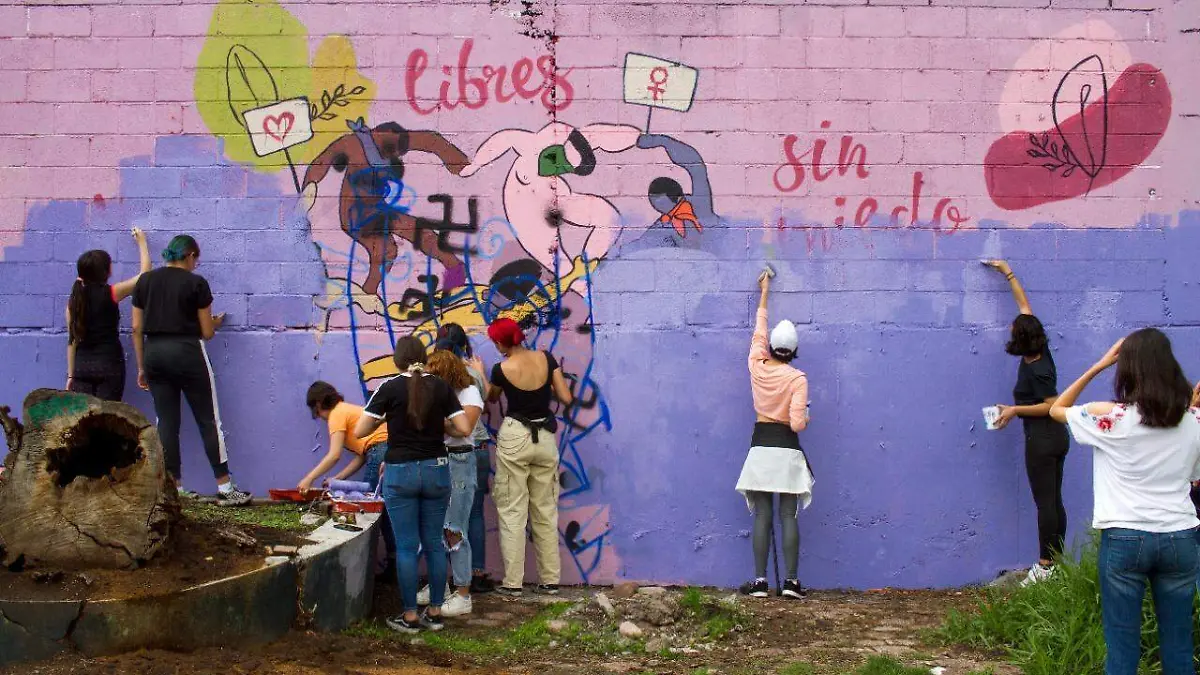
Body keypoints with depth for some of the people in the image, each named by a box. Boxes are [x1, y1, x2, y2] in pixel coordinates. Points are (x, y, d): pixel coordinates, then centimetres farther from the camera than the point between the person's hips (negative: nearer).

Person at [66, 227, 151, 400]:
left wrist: (71, 375, 14)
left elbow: (72, 340, 8)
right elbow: (144, 273, 4)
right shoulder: (110, 294, -7)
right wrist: (142, 242, 18)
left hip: (82, 365, 4)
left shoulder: (74, 300, 5)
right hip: (109, 363, -4)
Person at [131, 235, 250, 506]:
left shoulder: (145, 281, 8)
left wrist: (141, 367, 13)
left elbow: (137, 328, 7)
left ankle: (175, 488, 7)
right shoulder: (195, 282, -4)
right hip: (187, 352, -4)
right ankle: (225, 488, 2)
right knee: (208, 421, 2)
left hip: (154, 352, 4)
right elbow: (206, 332, -2)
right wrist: (216, 322, 21)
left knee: (166, 422, 7)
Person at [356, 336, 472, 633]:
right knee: (434, 542, 11)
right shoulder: (441, 387, 1)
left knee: (406, 546, 2)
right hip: (436, 470, 3)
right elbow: (464, 429, -1)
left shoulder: (390, 388, -7)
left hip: (400, 472, -3)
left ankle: (410, 616, 6)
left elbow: (360, 431, -7)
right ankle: (435, 612, 15)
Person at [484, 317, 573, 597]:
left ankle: (512, 583, 2)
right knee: (545, 511, 11)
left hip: (514, 438, -3)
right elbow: (566, 398, -1)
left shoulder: (501, 369, -9)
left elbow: (491, 397, 12)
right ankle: (550, 580, 14)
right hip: (545, 437, 4)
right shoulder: (546, 359, -4)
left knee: (512, 512, 2)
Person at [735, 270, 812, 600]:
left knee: (762, 516, 3)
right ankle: (791, 581, -1)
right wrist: (807, 419, 12)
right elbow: (797, 424, -13)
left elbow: (759, 331, 17)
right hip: (787, 450, -2)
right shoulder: (797, 379, -8)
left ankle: (760, 580, 0)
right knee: (789, 516, 1)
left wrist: (764, 292, 30)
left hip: (760, 447, 2)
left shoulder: (757, 367, 0)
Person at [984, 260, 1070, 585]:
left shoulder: (1036, 370, -19)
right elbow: (1025, 306, 13)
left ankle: (1045, 566, -3)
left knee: (1044, 502, -6)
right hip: (1056, 437, 9)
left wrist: (1015, 410, -15)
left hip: (1041, 439, -9)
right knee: (1055, 501, 10)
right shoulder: (1041, 351, 4)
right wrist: (1008, 273, 18)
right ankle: (1057, 561, 15)